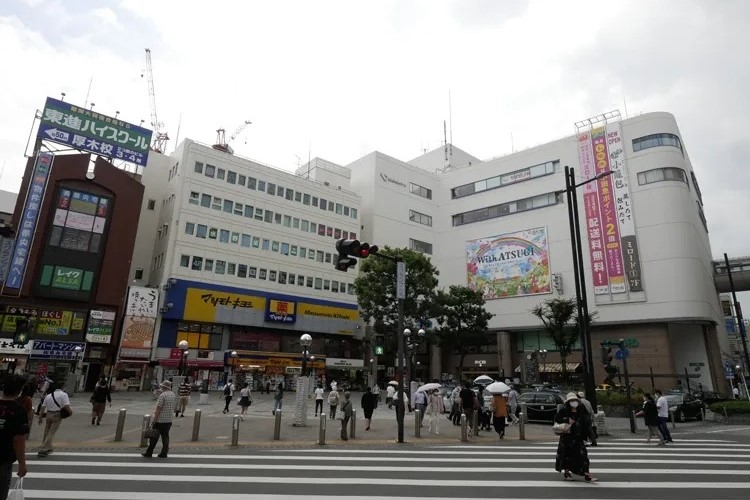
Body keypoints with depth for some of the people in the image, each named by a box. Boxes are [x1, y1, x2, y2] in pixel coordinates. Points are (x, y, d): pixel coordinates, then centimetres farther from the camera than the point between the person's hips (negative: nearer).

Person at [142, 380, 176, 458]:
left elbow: (158, 408, -17)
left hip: (160, 420, -6)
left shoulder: (162, 395, -15)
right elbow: (174, 407, 14)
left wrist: (154, 419, -13)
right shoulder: (174, 395, 9)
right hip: (169, 420, 6)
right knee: (165, 436, 10)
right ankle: (164, 453, 10)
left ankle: (149, 453, 13)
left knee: (154, 437, 5)